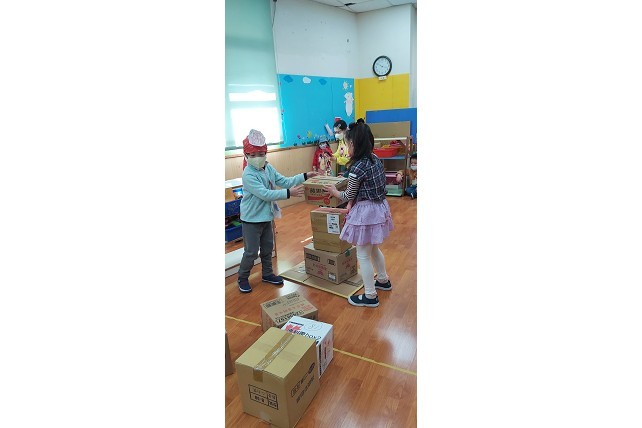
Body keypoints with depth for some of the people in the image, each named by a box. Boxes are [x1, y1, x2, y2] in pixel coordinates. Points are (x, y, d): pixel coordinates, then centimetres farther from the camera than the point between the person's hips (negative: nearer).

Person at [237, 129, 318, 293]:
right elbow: (265, 194, -31)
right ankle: (242, 278, 22)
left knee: (268, 248, 19)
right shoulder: (248, 175, -23)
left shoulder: (268, 168, 1)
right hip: (251, 219, -7)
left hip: (266, 216, 8)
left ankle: (267, 273, 37)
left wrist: (305, 176, -1)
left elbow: (285, 181, 5)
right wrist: (288, 193, -34)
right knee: (251, 252, 2)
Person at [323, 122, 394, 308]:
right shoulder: (376, 159, 2)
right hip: (380, 207, 9)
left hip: (366, 213, -9)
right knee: (374, 249, 27)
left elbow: (349, 196, -11)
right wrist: (353, 202, 8)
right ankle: (383, 280, 46)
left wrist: (334, 192, 7)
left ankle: (370, 296, 18)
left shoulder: (357, 168, -23)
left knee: (363, 256, 6)